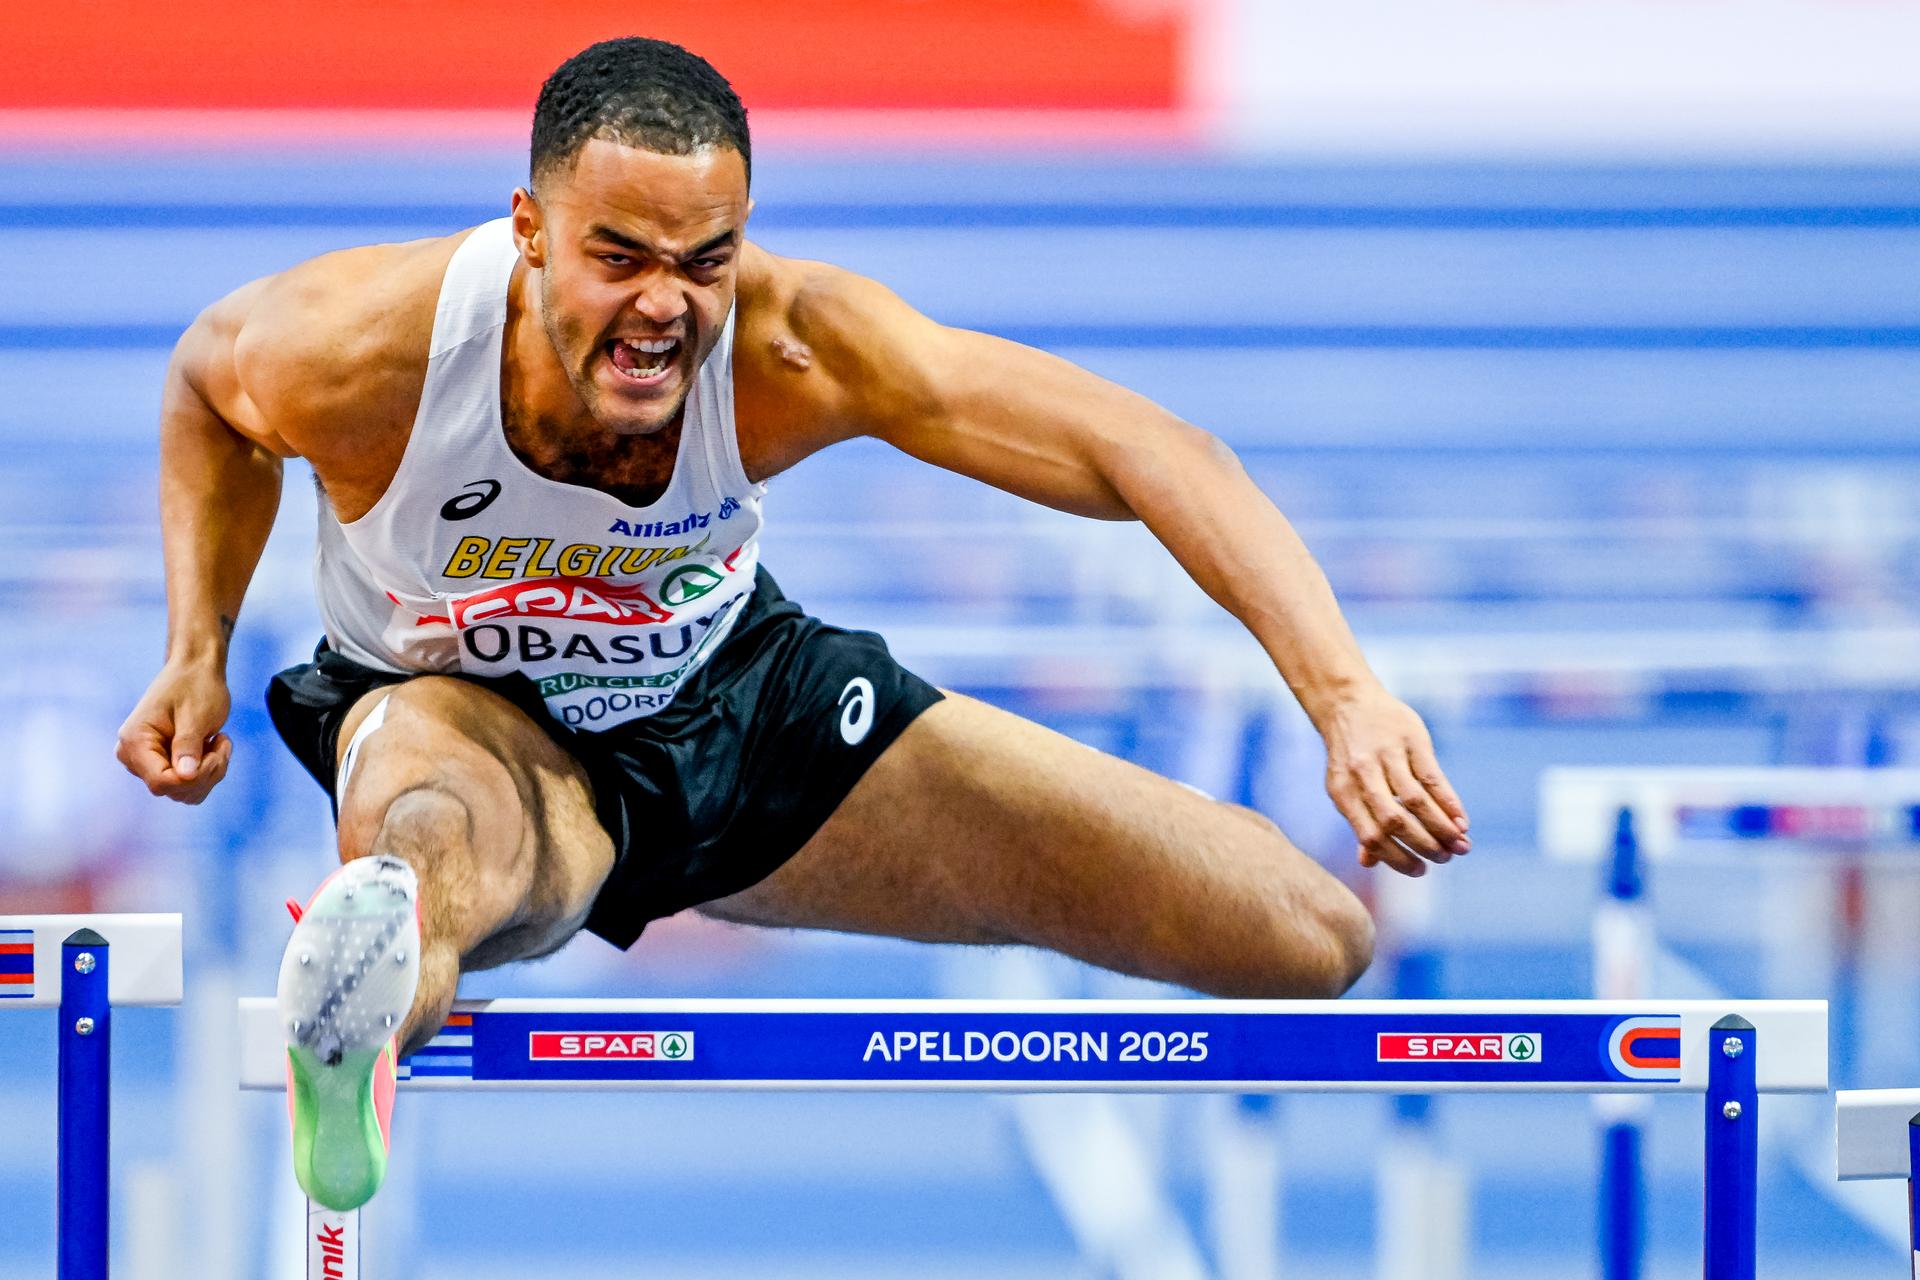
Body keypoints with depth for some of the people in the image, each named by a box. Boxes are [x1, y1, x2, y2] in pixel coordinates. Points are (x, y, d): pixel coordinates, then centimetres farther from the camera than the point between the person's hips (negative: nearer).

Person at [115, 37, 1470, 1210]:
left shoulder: (791, 348, -31)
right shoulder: (359, 353, -31)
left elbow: (1143, 450, -34)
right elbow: (208, 378, -4)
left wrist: (1346, 696, -45)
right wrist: (198, 652, -14)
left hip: (736, 692, 3)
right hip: (467, 713, -3)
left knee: (1316, 939, -3)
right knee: (436, 844, -47)